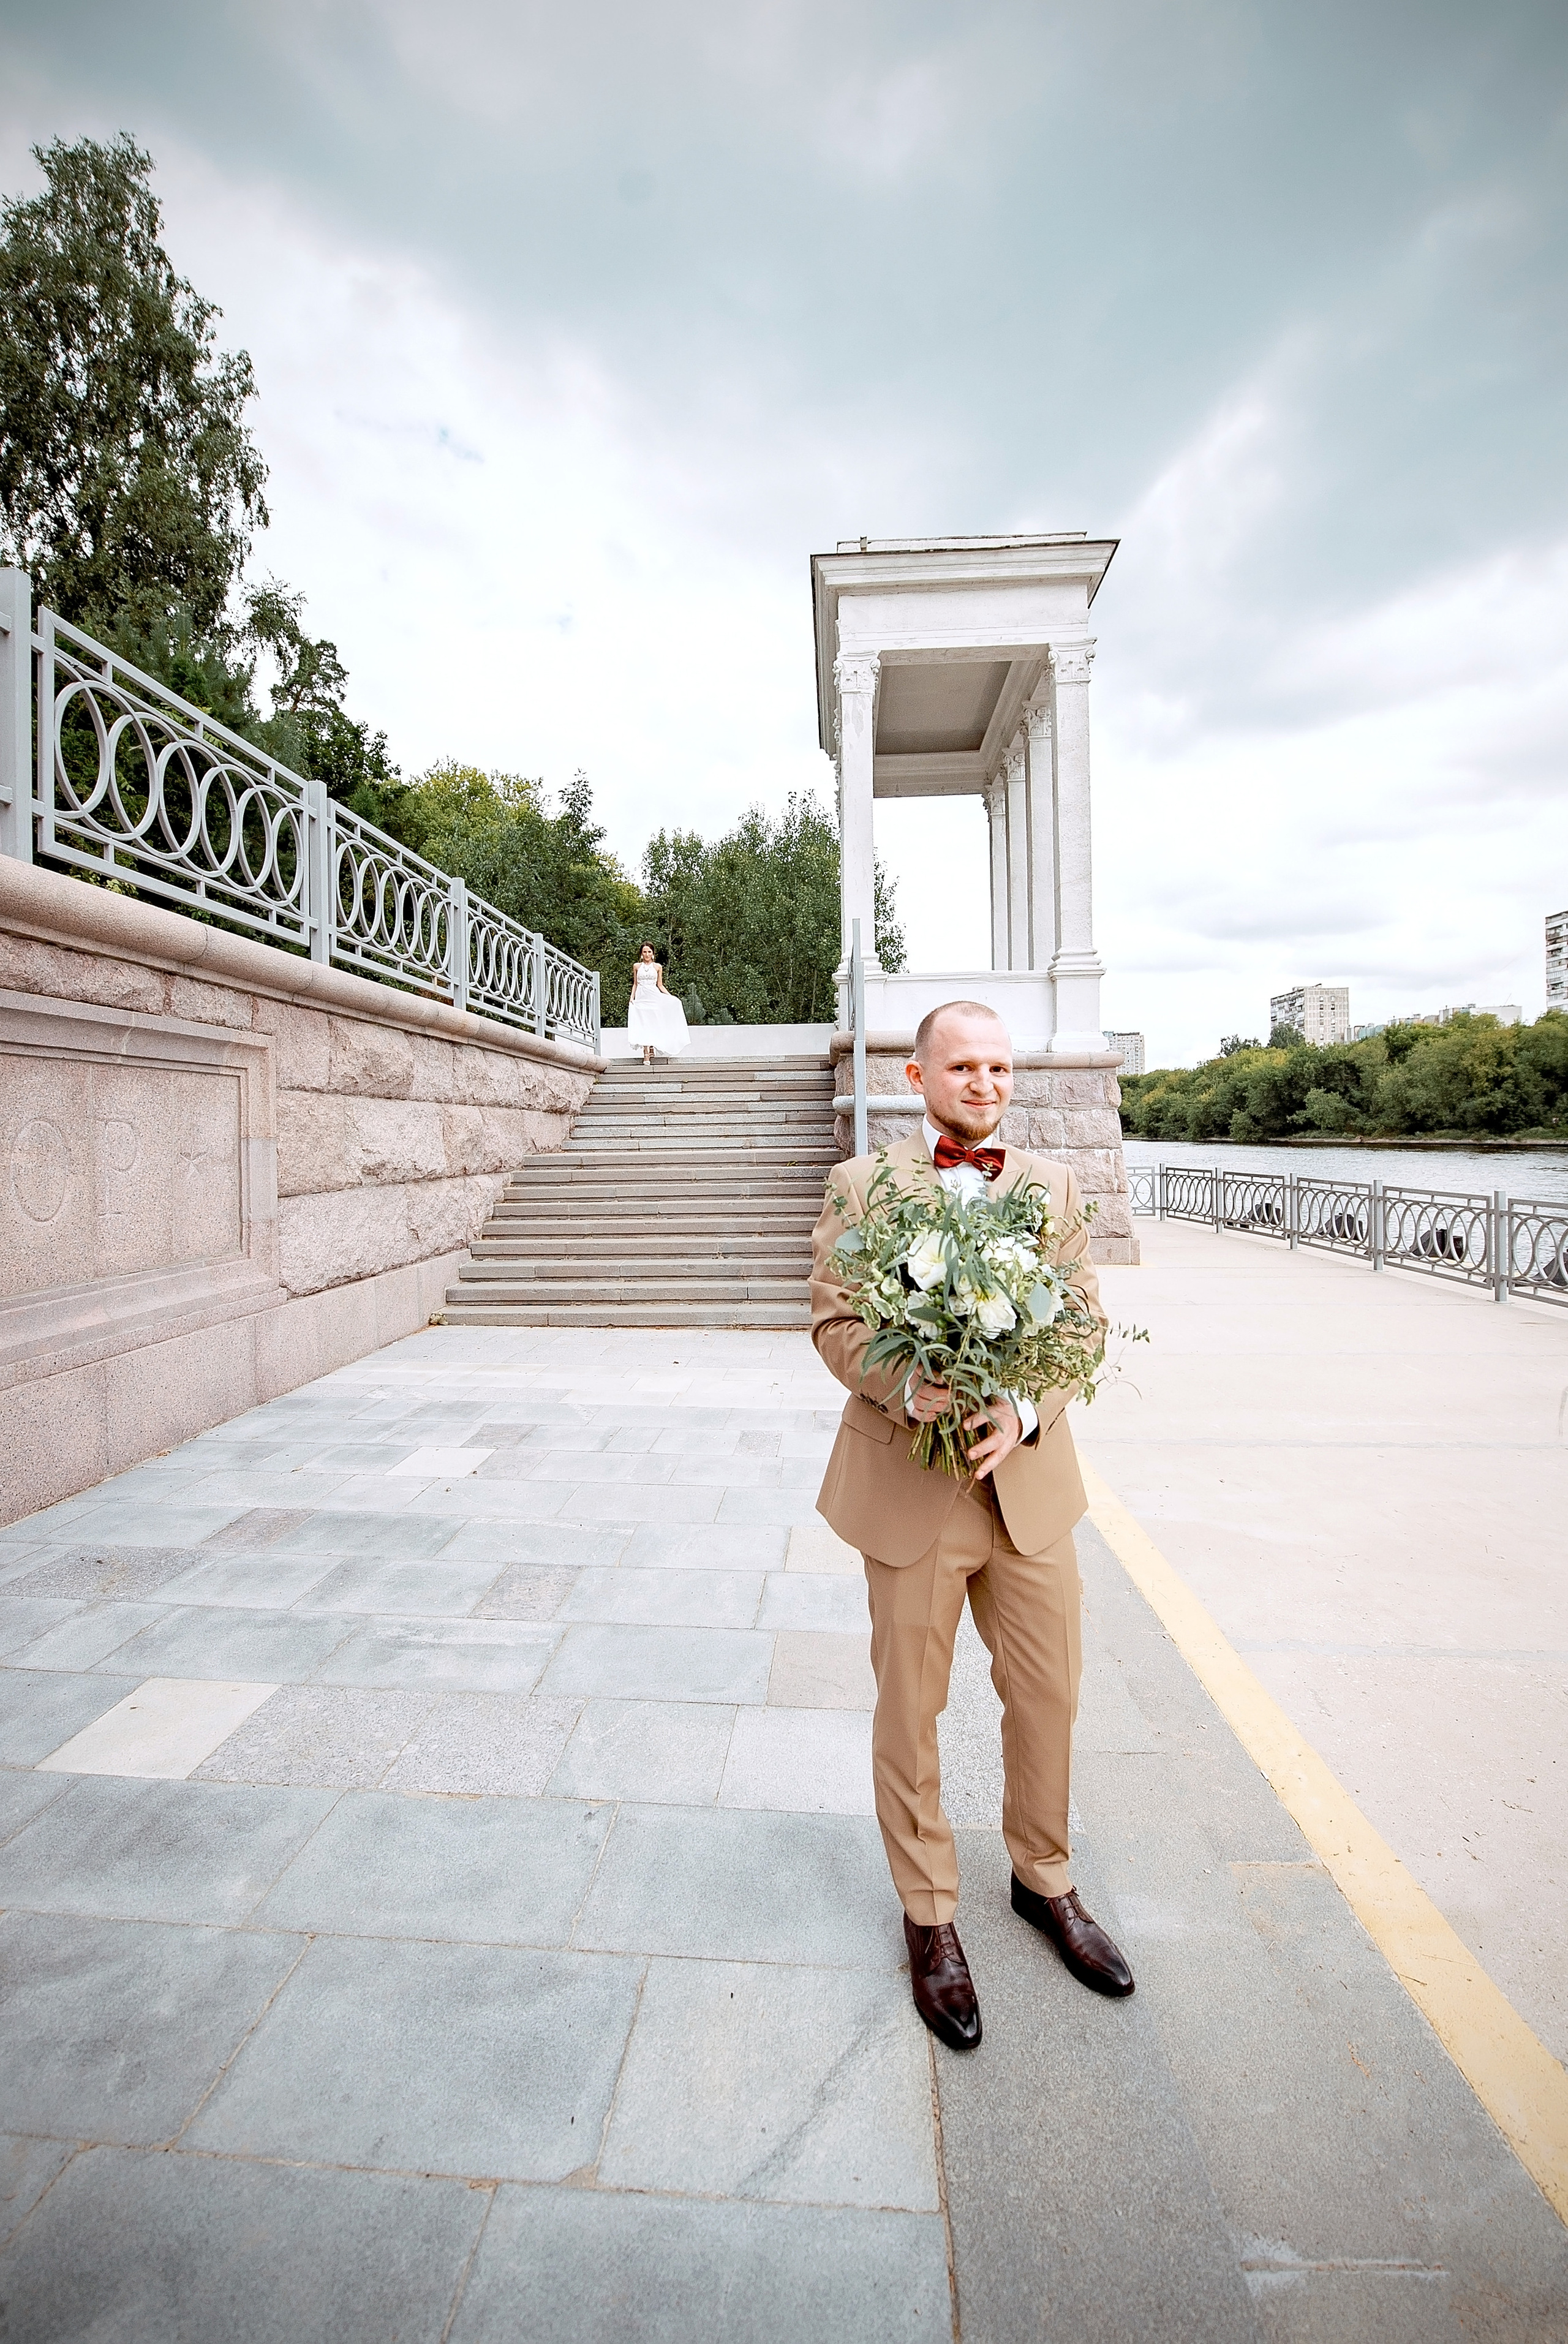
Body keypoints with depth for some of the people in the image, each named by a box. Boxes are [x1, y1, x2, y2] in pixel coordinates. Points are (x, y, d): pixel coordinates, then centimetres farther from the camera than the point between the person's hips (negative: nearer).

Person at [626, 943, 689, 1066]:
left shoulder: (657, 967, 8)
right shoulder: (637, 966, 10)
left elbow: (660, 985, 10)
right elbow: (635, 984, 15)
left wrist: (671, 997, 1)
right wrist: (632, 998, 4)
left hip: (654, 997, 0)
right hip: (641, 998, 0)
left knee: (653, 1025, -5)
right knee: (643, 1026, -7)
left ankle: (651, 1049, 4)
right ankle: (646, 1055, -10)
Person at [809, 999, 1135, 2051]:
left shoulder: (1055, 1186, 6)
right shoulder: (861, 1185, -3)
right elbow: (835, 1322, -6)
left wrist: (1026, 1411, -16)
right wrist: (910, 1390, -24)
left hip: (1029, 1479, 3)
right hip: (909, 1483, -3)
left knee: (1048, 1695, 18)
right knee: (910, 1710, 13)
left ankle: (1046, 1880, 46)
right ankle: (930, 1916, 38)